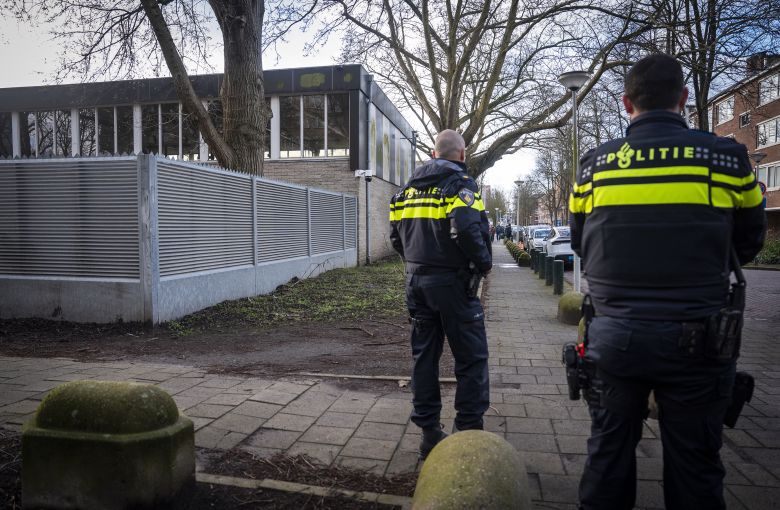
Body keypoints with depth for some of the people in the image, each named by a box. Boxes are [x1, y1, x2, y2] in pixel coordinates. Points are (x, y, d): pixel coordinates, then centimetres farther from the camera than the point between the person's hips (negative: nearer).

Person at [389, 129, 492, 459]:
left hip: (416, 280, 6)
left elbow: (396, 234, 13)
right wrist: (484, 262, -8)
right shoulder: (461, 184, -8)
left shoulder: (409, 187, 12)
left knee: (424, 355, 12)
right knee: (471, 358, 4)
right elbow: (467, 230, -23)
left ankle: (429, 433, 20)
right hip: (451, 281, -6)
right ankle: (469, 433, 6)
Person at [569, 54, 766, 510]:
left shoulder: (595, 164, 0)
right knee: (695, 465, 13)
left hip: (615, 335, 2)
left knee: (609, 454, 15)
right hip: (696, 339, -1)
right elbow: (749, 245, 8)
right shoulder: (726, 157, -5)